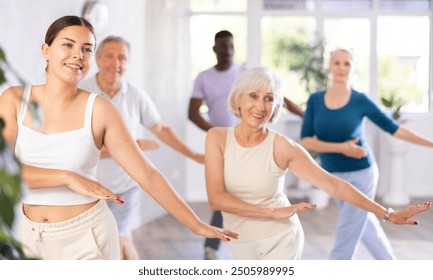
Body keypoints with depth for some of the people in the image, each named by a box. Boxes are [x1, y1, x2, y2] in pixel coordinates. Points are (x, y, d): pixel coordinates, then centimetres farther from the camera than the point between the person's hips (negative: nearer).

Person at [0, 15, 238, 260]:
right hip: (30, 236, 2)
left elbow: (147, 175, -7)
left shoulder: (99, 110, -9)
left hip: (85, 236, -2)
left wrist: (197, 225, -9)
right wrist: (68, 177, -22)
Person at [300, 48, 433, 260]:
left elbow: (394, 128, -5)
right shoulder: (315, 100, -4)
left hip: (360, 175, -4)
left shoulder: (360, 100, -11)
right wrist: (341, 148, -21)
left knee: (345, 240, -5)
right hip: (333, 177, 4)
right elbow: (305, 141, -10)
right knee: (366, 227, 19)